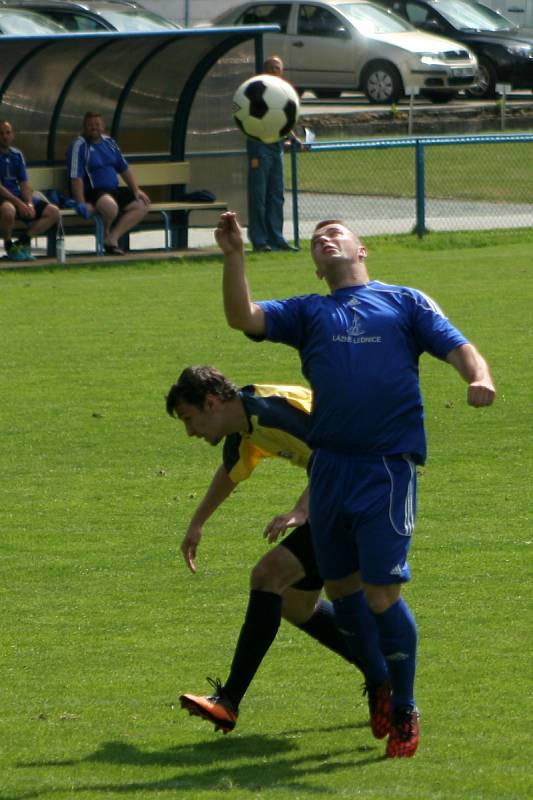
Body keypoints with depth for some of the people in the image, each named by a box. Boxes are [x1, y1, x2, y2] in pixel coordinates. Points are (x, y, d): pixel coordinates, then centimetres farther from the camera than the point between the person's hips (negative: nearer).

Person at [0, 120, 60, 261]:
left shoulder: (17, 155, 14)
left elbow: (24, 183, 10)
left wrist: (29, 203, -9)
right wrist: (19, 204, -22)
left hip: (18, 196, 7)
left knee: (53, 212, -5)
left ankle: (22, 241, -3)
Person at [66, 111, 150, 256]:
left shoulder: (109, 142, 16)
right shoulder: (79, 146, -8)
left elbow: (124, 168, 22)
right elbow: (76, 178, -16)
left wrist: (136, 190, 11)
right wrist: (82, 204, -24)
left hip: (114, 190, 9)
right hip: (93, 192, -8)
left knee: (142, 204, -5)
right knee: (111, 206, -38)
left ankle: (112, 238, -10)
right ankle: (106, 234, -3)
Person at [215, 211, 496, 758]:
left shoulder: (405, 303, 11)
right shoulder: (308, 313, 18)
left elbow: (457, 348, 1)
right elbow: (242, 318, 5)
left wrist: (479, 378, -21)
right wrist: (234, 256, -8)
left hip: (387, 468, -4)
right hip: (329, 467, 4)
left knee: (381, 593, -10)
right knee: (341, 588, 10)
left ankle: (404, 711, 6)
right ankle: (381, 686, 32)